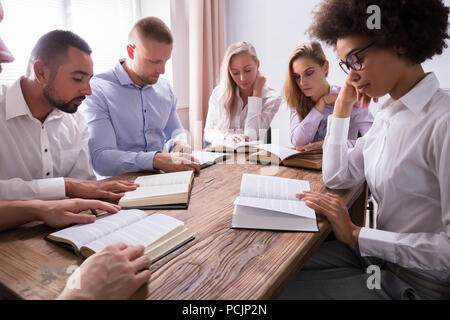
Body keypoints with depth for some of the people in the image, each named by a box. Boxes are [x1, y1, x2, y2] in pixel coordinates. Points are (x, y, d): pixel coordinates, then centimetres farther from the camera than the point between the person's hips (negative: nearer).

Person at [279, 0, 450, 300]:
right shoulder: (388, 115, 3)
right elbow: (337, 177, 6)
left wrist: (355, 234, -21)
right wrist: (342, 106, 2)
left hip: (418, 283, -7)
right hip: (381, 258, 7)